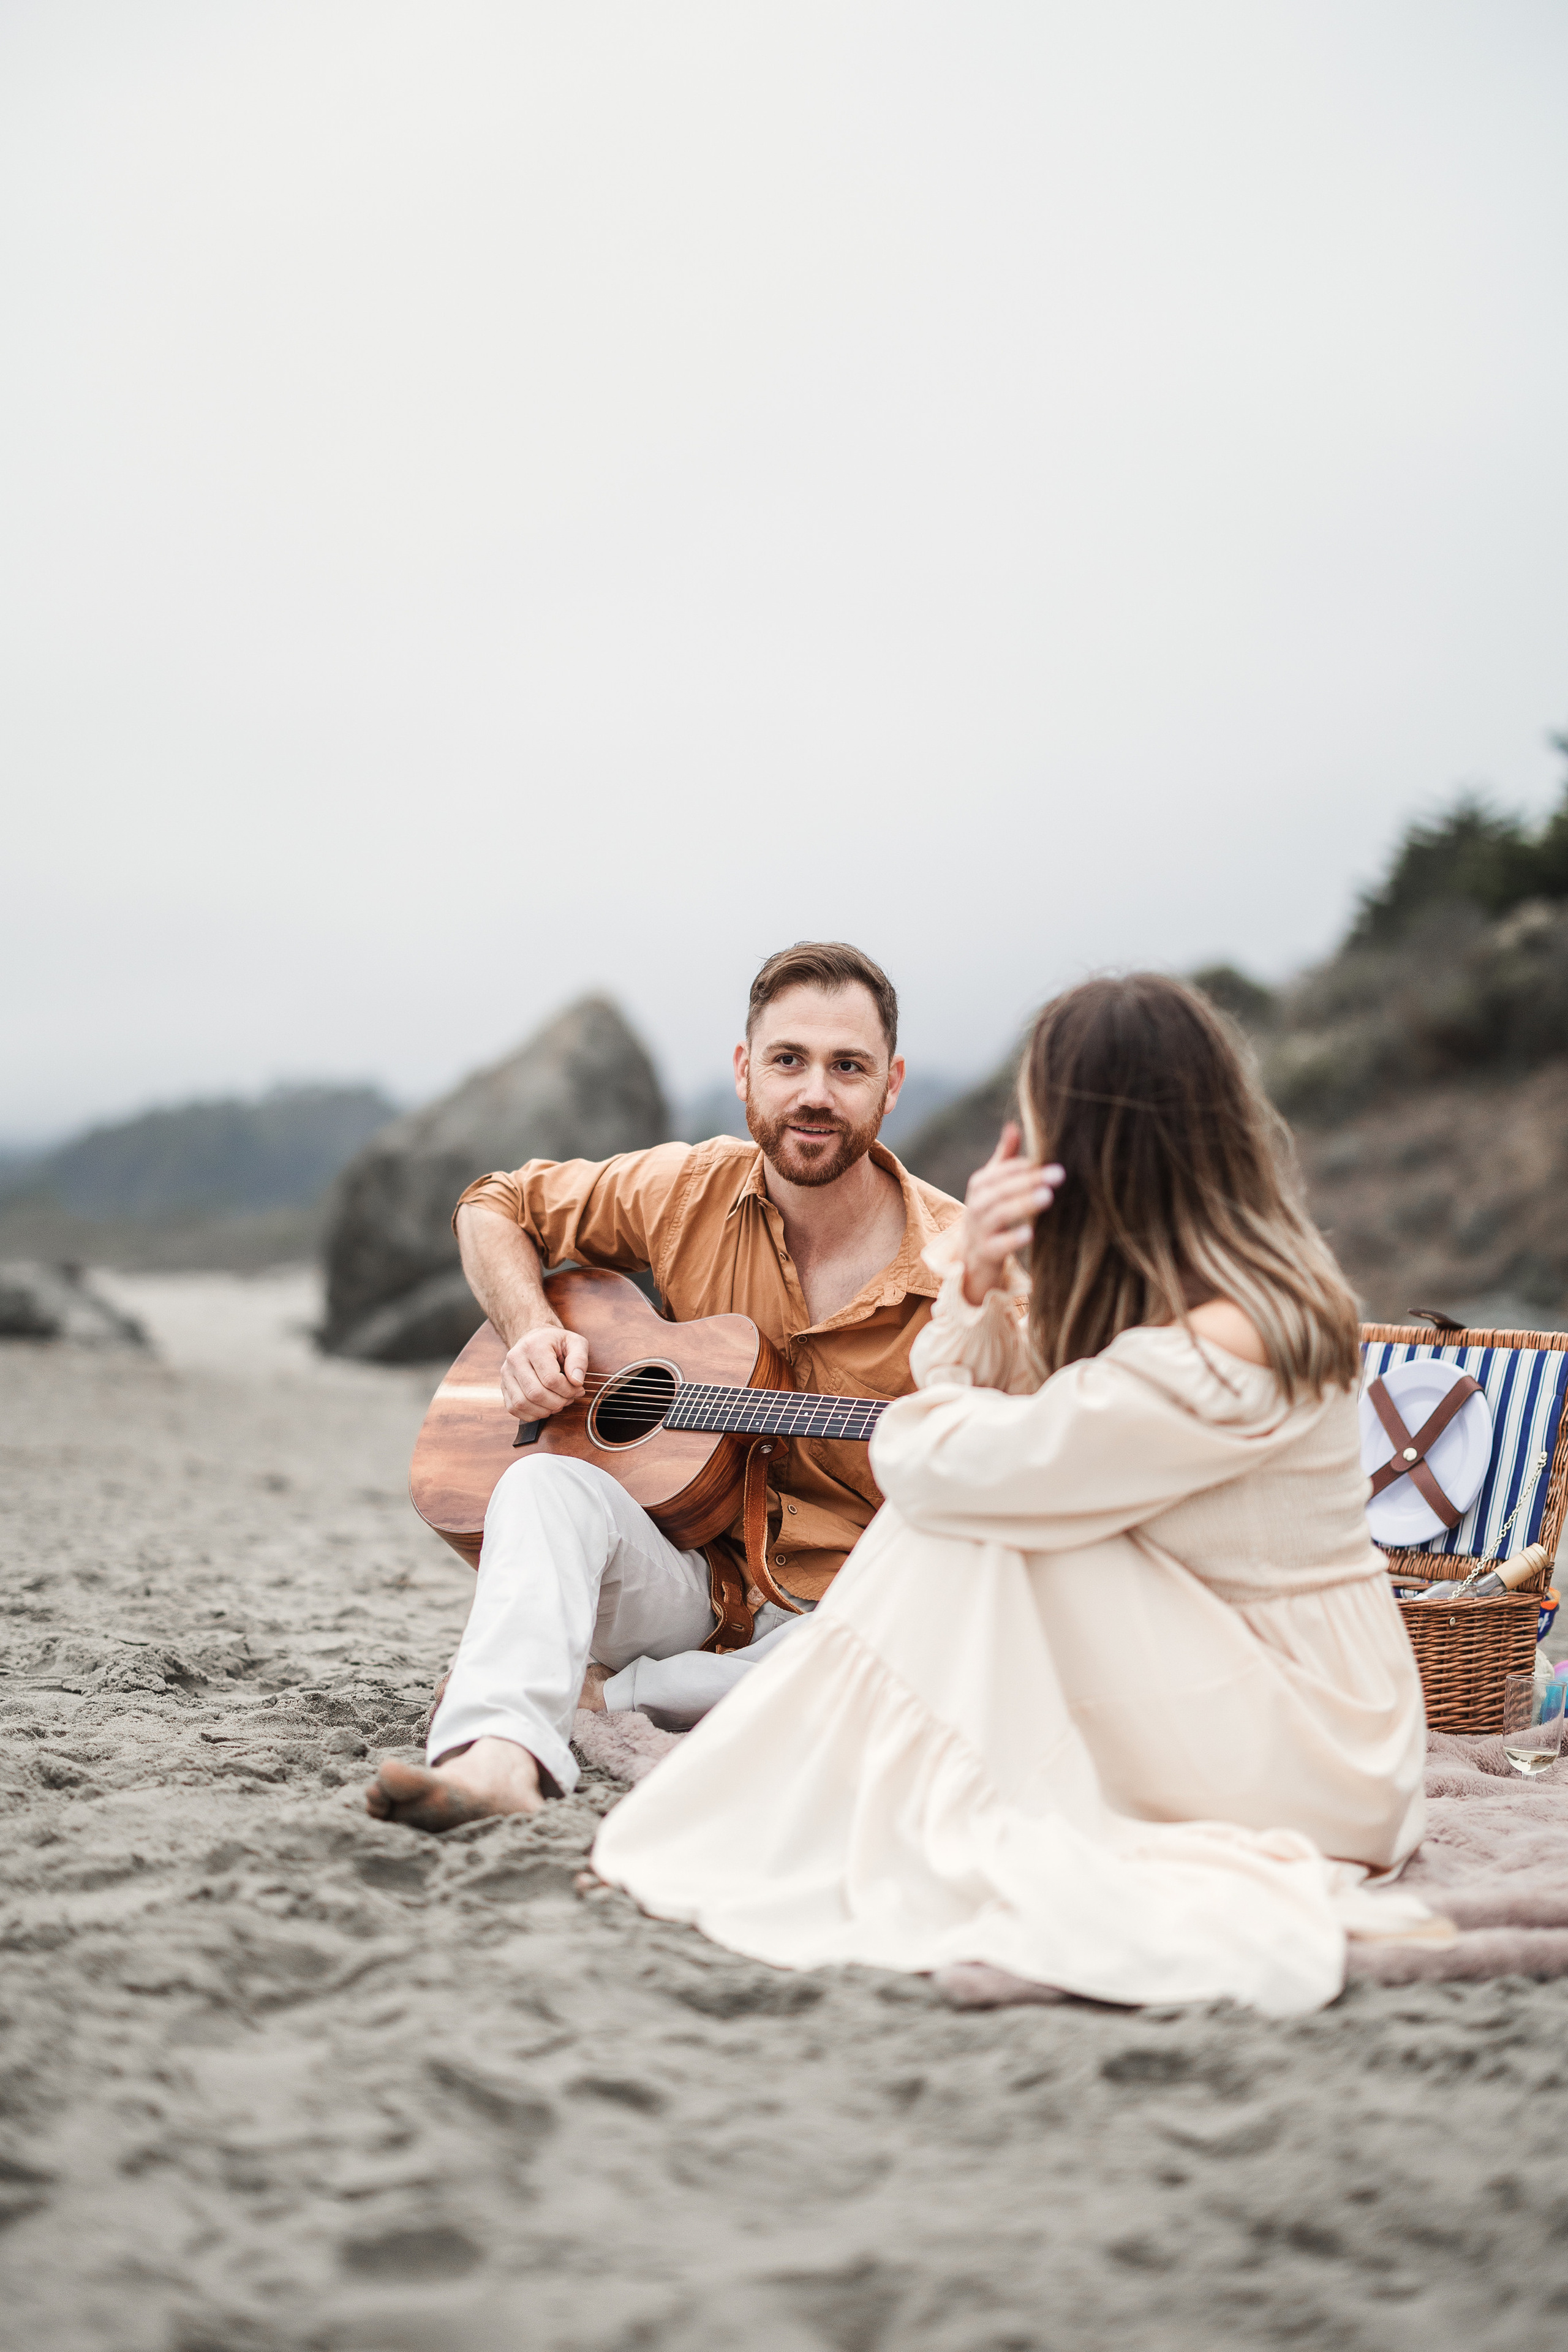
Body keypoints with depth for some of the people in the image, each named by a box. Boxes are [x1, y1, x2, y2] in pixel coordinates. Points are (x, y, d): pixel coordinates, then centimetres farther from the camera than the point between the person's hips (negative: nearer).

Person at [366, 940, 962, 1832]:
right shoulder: (689, 1192, 0)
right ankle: (498, 1756, -50)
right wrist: (532, 1332, -3)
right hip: (679, 1581, 2)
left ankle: (575, 1691, -25)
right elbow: (498, 1205, 15)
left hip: (829, 1608, -2)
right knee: (545, 1483, -28)